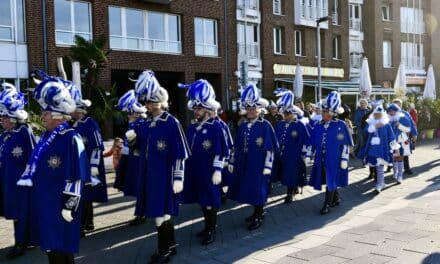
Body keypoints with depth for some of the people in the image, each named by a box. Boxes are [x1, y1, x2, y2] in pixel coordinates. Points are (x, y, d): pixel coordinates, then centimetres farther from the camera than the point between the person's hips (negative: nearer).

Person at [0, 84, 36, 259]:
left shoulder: (24, 132, -15)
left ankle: (20, 244, 15)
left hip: (21, 181, -8)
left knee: (21, 212, 3)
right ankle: (24, 239, 29)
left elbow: (32, 158, -15)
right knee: (15, 211, 16)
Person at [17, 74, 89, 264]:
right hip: (44, 205, 8)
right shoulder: (46, 137, 9)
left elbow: (76, 178, -18)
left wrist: (68, 207, -18)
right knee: (50, 246, 17)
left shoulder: (71, 139, -16)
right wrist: (36, 201, 18)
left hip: (59, 208, -8)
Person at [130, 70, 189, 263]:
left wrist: (178, 178, -15)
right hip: (148, 175, 7)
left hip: (164, 176, -7)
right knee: (164, 212, 17)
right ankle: (170, 245, 31)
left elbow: (180, 154, -14)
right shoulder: (145, 124, 8)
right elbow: (142, 148, 16)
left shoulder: (172, 123, -13)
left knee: (160, 214, -4)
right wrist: (132, 139, -5)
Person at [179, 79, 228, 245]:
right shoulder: (192, 128, 8)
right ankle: (207, 226, 32)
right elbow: (187, 149, 14)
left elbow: (221, 151, -14)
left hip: (209, 173, -7)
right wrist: (187, 168, 14)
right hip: (195, 172, 7)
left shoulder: (215, 126, -12)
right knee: (202, 201, 17)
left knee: (210, 202, 3)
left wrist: (217, 170, -16)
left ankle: (211, 230, 17)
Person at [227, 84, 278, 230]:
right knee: (250, 190, 14)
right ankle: (257, 213, 33)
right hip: (243, 164, 6)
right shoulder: (243, 125, 8)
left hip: (258, 165, -6)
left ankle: (258, 217, 20)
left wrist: (267, 166, -13)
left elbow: (270, 148, -11)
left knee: (258, 191, 4)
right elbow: (237, 146, 13)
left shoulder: (265, 126, -10)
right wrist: (232, 162, 12)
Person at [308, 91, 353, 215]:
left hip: (334, 159, -5)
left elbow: (345, 144, -8)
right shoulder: (319, 126, 4)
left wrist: (344, 159, -11)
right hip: (321, 159, 5)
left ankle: (327, 204, 9)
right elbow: (312, 142, 9)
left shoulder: (341, 125, -9)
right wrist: (308, 155, 3)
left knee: (331, 181, -1)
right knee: (329, 180, 15)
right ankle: (336, 199, 35)